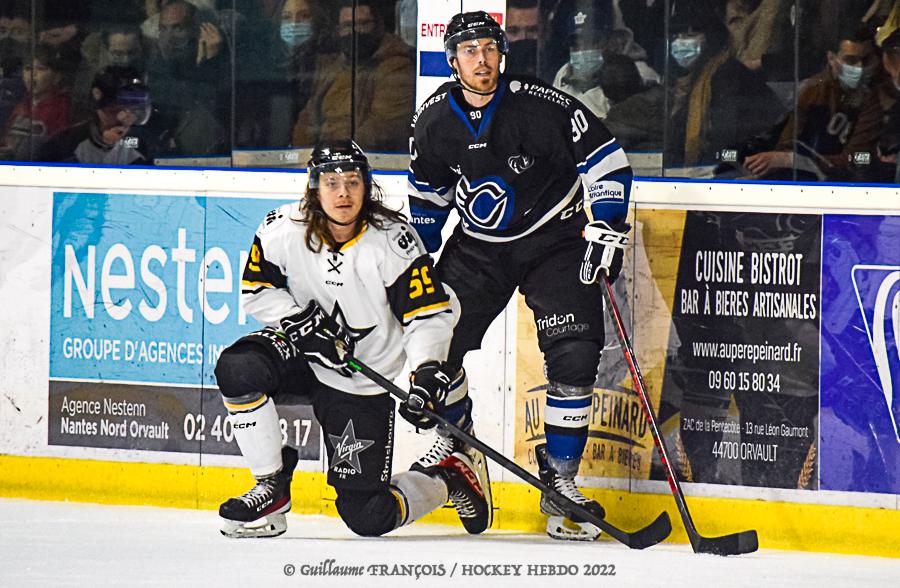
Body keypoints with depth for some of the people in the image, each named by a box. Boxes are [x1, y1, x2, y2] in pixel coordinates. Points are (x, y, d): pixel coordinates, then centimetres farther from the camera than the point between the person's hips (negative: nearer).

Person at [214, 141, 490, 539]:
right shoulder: (283, 230, -12)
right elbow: (257, 291, 0)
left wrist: (427, 370, -32)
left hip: (364, 384, -3)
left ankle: (449, 478, 23)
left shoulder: (394, 241, -18)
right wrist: (301, 322, -18)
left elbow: (429, 313, -16)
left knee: (368, 518, -9)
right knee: (237, 369, -30)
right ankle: (272, 488, -12)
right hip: (303, 356, 3)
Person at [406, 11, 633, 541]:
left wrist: (606, 232, -18)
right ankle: (452, 439, 24)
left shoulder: (542, 106, -20)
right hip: (480, 245, 3)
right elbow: (428, 194, 12)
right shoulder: (434, 121, -6)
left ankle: (560, 481, -6)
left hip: (555, 241, -3)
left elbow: (606, 161, -12)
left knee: (574, 355, -16)